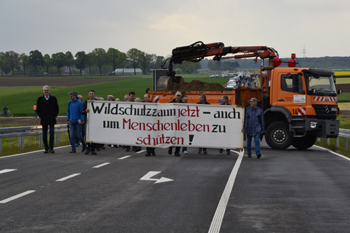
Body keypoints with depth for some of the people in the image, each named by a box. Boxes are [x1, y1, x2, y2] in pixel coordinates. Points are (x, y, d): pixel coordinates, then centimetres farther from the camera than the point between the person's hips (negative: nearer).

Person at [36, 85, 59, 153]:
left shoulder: (53, 99, 6)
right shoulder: (40, 99, 6)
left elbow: (56, 109, 10)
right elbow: (38, 109, 10)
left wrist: (54, 116, 0)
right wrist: (41, 116, 0)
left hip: (52, 119, -1)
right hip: (44, 120, 1)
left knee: (52, 133, -14)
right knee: (44, 134, 3)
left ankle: (51, 148, -9)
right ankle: (46, 148, 11)